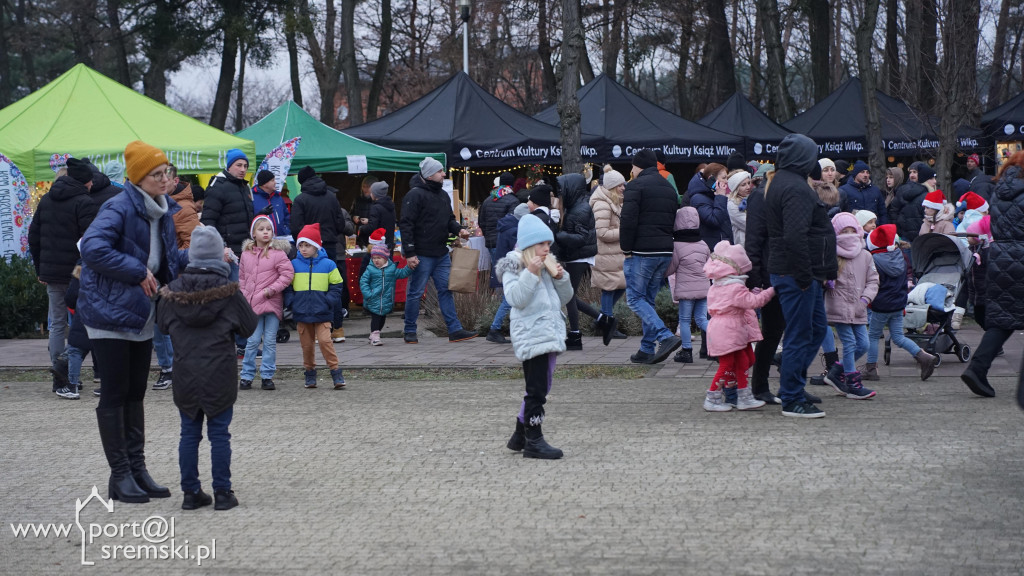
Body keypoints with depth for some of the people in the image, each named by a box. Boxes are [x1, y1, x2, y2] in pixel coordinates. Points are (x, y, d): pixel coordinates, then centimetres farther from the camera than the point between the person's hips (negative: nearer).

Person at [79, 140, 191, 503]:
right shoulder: (119, 209, -18)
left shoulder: (163, 210, 8)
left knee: (135, 394, 13)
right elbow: (92, 248, -32)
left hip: (141, 316, 8)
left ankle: (137, 470, 19)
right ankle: (120, 475, 5)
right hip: (110, 313, -8)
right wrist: (138, 272, -25)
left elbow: (169, 259, 19)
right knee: (114, 396, -1)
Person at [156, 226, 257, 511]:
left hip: (185, 375, 2)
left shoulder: (173, 291, -1)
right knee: (219, 434, 3)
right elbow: (249, 326, 2)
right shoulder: (229, 292, -8)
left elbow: (162, 325, 13)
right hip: (219, 376, -2)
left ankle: (191, 493, 13)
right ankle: (222, 493, 6)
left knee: (189, 434, 9)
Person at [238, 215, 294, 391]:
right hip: (252, 304, 2)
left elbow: (288, 274, -8)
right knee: (253, 341, 1)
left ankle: (267, 376, 9)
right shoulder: (246, 254, 9)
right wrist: (244, 296, 10)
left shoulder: (278, 252, -4)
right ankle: (247, 376, 7)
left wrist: (272, 290, -12)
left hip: (272, 303, -2)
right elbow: (242, 277, 18)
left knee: (270, 341, 3)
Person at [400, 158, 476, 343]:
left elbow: (449, 220, 23)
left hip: (441, 254, 8)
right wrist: (410, 253, -20)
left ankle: (455, 330, 8)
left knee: (446, 291, 7)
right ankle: (410, 331, 12)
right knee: (415, 293, 1)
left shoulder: (443, 195, 14)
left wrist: (459, 230, 1)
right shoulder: (415, 195, -12)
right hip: (422, 256, -8)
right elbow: (406, 225, -16)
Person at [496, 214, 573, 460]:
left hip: (550, 333, 8)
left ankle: (520, 436, 24)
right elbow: (516, 298, -17)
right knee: (537, 390, -9)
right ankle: (533, 441, -4)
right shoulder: (514, 267, -4)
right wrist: (530, 273, -23)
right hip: (531, 335, -8)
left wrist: (560, 278, 1)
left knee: (539, 389, 13)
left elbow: (565, 298, 18)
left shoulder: (547, 266, 17)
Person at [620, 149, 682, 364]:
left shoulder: (635, 186, -7)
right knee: (649, 299, 14)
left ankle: (666, 336, -19)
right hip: (665, 252, 8)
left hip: (642, 251, -8)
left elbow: (628, 220, -16)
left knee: (635, 298, -2)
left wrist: (626, 250, -9)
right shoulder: (669, 189, 19)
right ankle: (647, 350, 12)